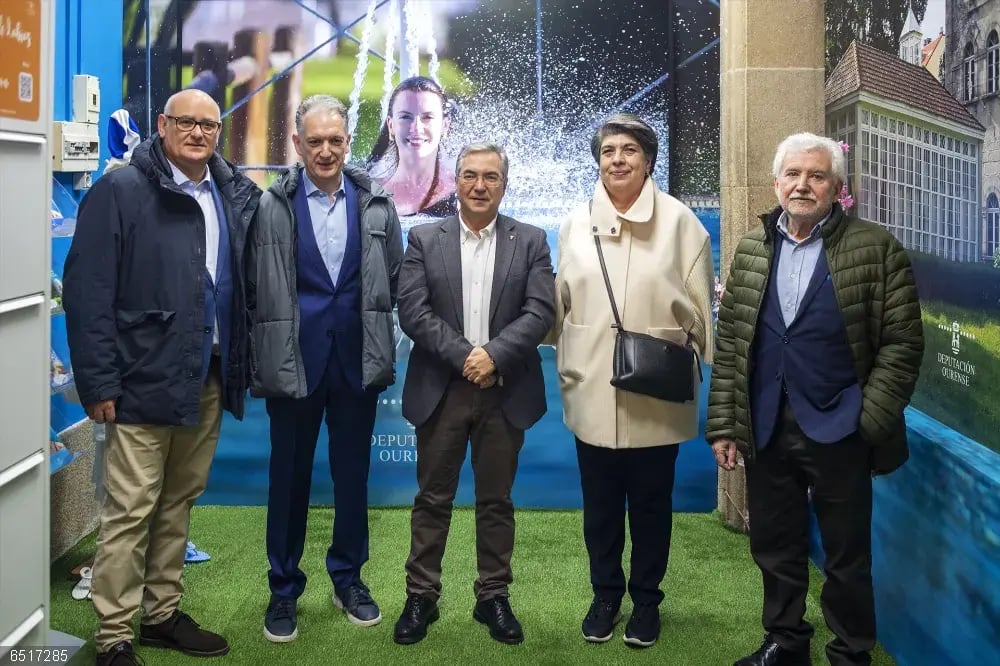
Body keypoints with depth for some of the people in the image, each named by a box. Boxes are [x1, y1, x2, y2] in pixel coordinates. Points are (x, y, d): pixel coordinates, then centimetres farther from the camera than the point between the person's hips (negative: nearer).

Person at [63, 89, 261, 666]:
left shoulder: (235, 195, 8)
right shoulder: (121, 190, -7)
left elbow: (241, 284, 13)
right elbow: (88, 290, -11)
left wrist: (238, 366, 5)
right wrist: (100, 381, -13)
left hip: (209, 377, 6)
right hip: (145, 379, -5)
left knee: (180, 502, 15)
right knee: (131, 510, -1)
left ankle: (163, 613, 29)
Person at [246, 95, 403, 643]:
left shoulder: (376, 204, 2)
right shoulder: (272, 206, -5)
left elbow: (394, 279, 9)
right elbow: (253, 288, -2)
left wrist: (376, 335, 6)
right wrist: (263, 354, -1)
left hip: (357, 361, 2)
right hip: (292, 361, -2)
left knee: (352, 473, 12)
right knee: (289, 476, 8)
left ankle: (348, 578, 29)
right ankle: (284, 588, 23)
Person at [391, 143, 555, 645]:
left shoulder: (530, 242, 5)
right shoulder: (424, 240, 4)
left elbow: (539, 311, -5)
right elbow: (412, 310, -6)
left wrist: (493, 355, -17)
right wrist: (463, 356, -15)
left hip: (505, 392, 0)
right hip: (440, 390, 0)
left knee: (496, 500, 9)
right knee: (433, 499, 7)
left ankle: (493, 597, 20)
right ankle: (421, 596, 17)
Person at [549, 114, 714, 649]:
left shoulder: (680, 222, -3)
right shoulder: (575, 224, 5)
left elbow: (697, 307, 0)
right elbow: (561, 303, 8)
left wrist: (683, 361, -3)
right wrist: (566, 363, 6)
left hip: (656, 395, -2)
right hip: (592, 391, 2)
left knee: (650, 504, 11)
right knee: (600, 505, 13)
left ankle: (646, 599, 28)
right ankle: (605, 594, 30)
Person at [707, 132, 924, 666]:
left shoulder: (875, 247, -4)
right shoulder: (750, 250, 8)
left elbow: (902, 343, -6)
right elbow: (729, 345, 8)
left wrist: (869, 421, -11)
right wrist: (724, 424, 3)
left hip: (838, 432, -3)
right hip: (765, 430, 4)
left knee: (847, 557, 9)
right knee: (775, 550, 15)